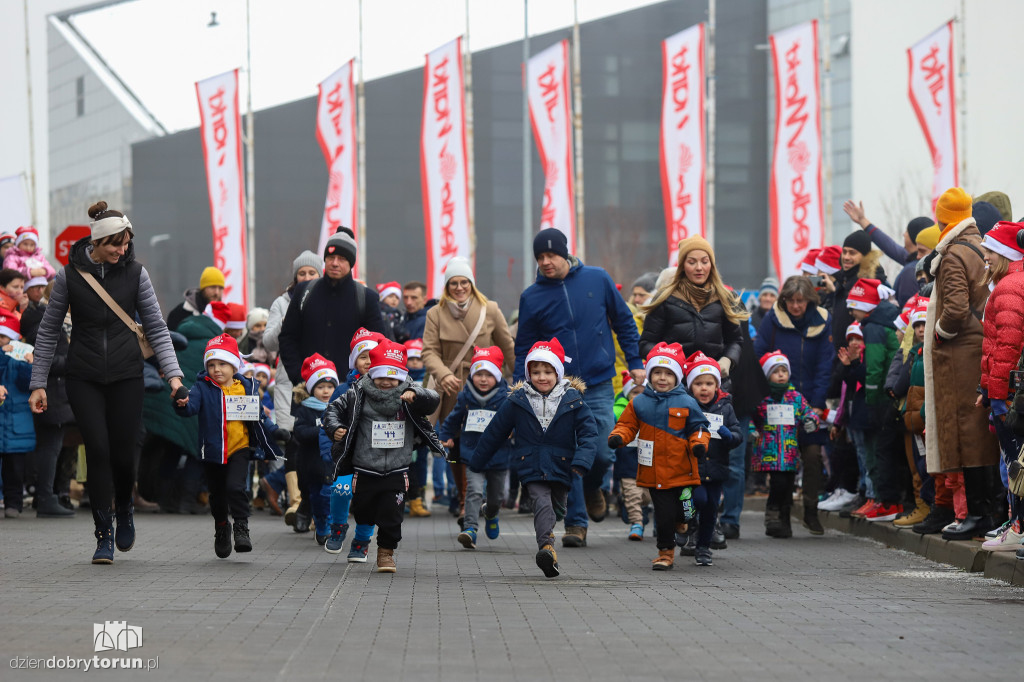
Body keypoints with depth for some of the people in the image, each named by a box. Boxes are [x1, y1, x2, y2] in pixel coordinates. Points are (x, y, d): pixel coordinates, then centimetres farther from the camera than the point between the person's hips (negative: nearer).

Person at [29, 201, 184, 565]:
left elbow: (156, 328, 2)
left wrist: (173, 374, -9)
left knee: (123, 453, -2)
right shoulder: (70, 275, -3)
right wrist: (38, 383, 2)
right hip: (84, 378, -1)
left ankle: (124, 508, 30)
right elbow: (48, 331, 5)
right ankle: (104, 535, -1)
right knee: (98, 450, -10)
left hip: (126, 375, 1)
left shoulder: (134, 272, -1)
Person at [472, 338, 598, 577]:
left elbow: (588, 432, -4)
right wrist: (477, 462, 14)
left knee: (557, 508, 12)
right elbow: (495, 432, 9)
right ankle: (546, 547, -37)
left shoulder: (572, 400, -2)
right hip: (531, 467, -2)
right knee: (542, 502, -22)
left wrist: (581, 462, -20)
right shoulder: (518, 401, 0)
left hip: (560, 466, 2)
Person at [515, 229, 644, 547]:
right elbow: (524, 347, 7)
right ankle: (576, 523, 3)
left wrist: (635, 363, 7)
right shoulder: (532, 297, 1)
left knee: (603, 453, -5)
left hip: (599, 385, 0)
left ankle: (592, 487, 28)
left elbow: (623, 322, 10)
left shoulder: (597, 279, 1)